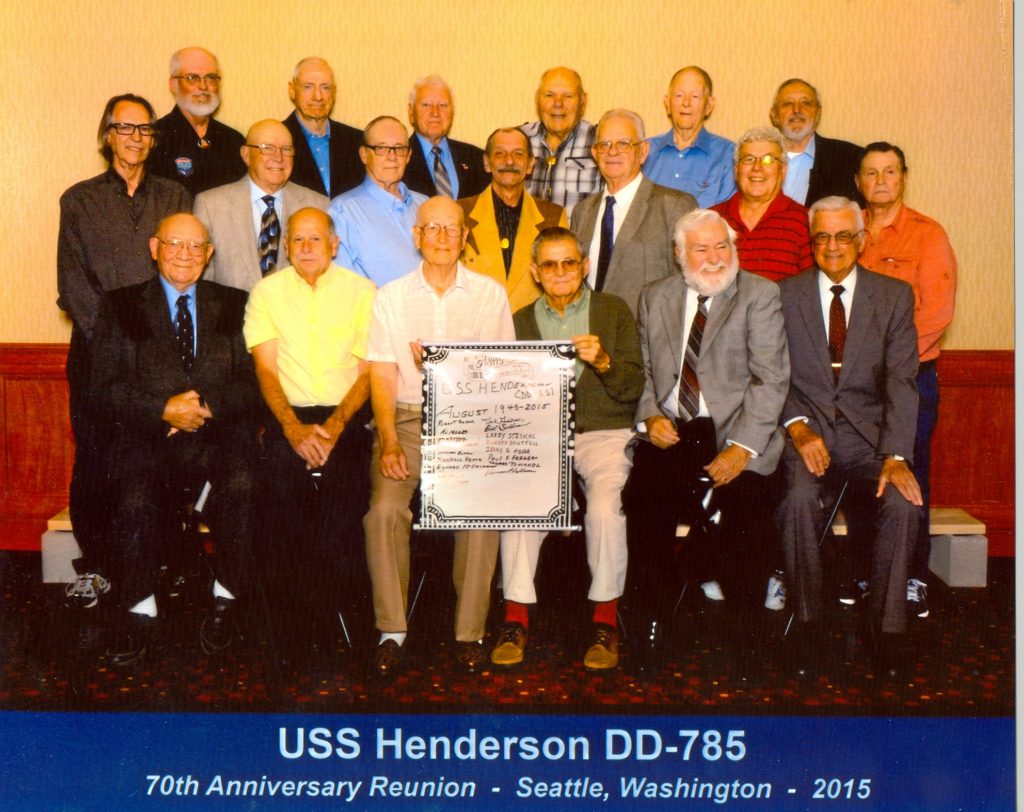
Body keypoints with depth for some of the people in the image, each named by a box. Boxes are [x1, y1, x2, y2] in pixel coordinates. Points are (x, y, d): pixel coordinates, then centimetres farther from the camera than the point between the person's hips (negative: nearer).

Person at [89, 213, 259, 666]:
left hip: (219, 435, 1)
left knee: (240, 487, -31)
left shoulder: (234, 306, 17)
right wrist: (163, 410, -13)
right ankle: (138, 611, -12)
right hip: (146, 438, 0)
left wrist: (207, 406, -12)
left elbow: (254, 384, 6)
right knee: (135, 497, -32)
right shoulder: (121, 306, 13)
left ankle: (226, 600, -11)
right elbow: (104, 389, 3)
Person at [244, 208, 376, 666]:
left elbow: (367, 371, 3)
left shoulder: (361, 291, 9)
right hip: (287, 419, 0)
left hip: (346, 419, 0)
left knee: (343, 506, -27)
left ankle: (328, 624, -9)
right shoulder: (266, 292, 10)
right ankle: (293, 640, -12)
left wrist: (334, 426, -13)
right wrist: (294, 428, -13)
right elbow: (266, 370, 3)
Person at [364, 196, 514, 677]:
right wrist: (388, 441, -12)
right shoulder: (391, 298, 10)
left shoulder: (491, 295, 10)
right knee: (386, 507, -26)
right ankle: (392, 631, -13)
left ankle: (470, 631, -14)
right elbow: (382, 377, 3)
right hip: (407, 418, 1)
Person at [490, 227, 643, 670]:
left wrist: (603, 362, -14)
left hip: (604, 431, -1)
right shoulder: (522, 321, 16)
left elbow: (633, 388, 3)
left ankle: (605, 620, -14)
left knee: (605, 502, -30)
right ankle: (516, 617, -18)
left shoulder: (614, 311, 10)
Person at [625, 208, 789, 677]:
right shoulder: (655, 297, 17)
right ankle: (653, 624, -9)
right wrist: (651, 416, -4)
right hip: (670, 431, 3)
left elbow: (770, 380, -5)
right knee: (644, 497, -26)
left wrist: (742, 447, -17)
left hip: (732, 434, -2)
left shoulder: (759, 295, 4)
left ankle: (745, 632, -5)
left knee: (742, 508, -28)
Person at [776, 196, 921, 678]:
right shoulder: (785, 295, 8)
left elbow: (901, 381, -3)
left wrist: (895, 457, -16)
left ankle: (887, 631, -11)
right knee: (799, 498, -31)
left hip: (868, 433, 1)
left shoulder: (895, 296, 7)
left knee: (902, 503, -27)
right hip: (806, 431, 0)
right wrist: (797, 427, -16)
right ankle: (807, 622, -14)